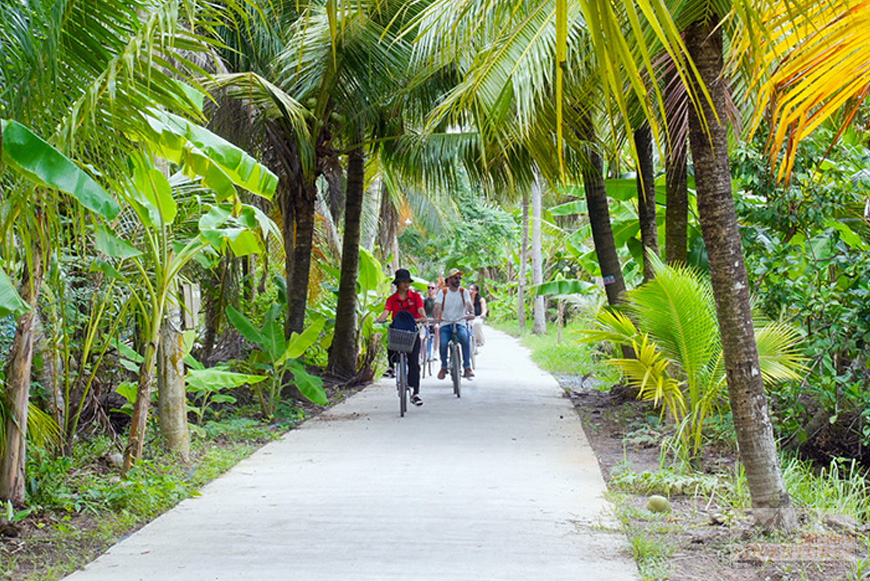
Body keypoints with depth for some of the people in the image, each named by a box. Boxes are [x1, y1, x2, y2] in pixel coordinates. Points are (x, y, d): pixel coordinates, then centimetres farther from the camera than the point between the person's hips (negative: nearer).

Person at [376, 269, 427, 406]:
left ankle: (415, 393, -7)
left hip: (412, 331, 0)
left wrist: (423, 317, -34)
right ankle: (391, 365, -1)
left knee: (414, 361, -9)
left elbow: (420, 309, -11)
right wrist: (381, 318, -32)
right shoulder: (392, 299, 7)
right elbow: (386, 312, -9)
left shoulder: (415, 296, 6)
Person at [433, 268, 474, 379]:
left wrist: (470, 313, -31)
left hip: (460, 323, 0)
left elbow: (469, 304, -8)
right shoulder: (442, 292, 8)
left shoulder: (464, 292, 9)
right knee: (443, 343, -27)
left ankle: (467, 367, -26)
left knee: (465, 338, -32)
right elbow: (438, 306, -7)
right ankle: (443, 367, -2)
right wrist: (436, 317, -28)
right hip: (445, 324, 0)